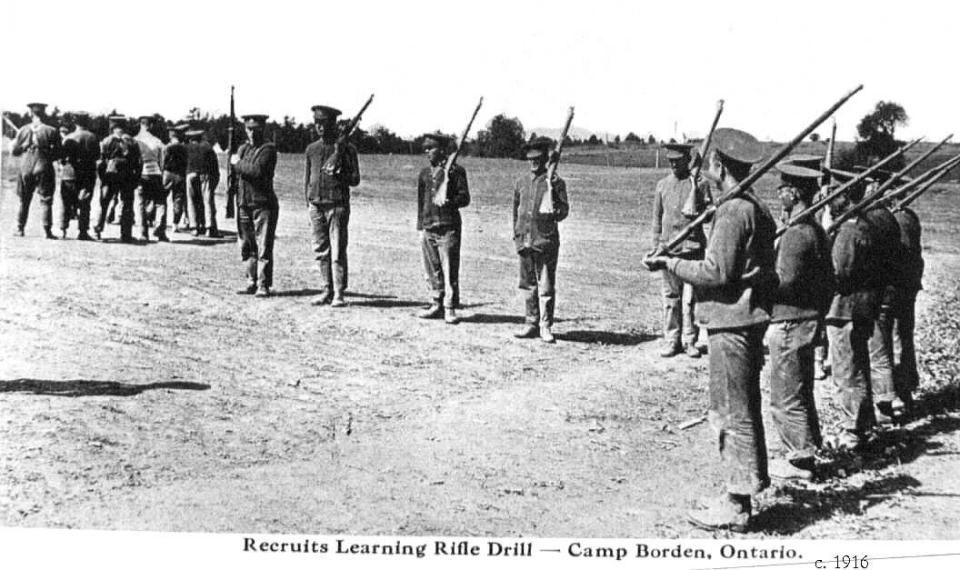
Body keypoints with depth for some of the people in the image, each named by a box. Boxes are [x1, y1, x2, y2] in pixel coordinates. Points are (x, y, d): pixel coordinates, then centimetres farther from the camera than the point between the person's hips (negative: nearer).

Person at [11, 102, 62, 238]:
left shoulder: (23, 130, 1)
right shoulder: (51, 131, -6)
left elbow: (14, 151, 6)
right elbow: (58, 154, -6)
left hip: (26, 168, 2)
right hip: (44, 168, -2)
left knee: (24, 201, 14)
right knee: (45, 200, 3)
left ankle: (20, 229, 17)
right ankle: (47, 231, -3)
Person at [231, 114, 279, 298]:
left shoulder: (268, 149, -4)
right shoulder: (242, 148, 17)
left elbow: (258, 170, -16)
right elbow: (235, 169, 7)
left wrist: (238, 163, -4)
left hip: (263, 204, -6)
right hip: (244, 204, 6)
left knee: (263, 247, -6)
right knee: (246, 247, 9)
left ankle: (263, 285, -2)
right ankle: (252, 281, 18)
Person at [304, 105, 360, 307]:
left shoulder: (345, 148, -1)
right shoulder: (311, 149, 13)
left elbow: (355, 179, 0)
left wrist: (338, 174, -17)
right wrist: (308, 203, 13)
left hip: (337, 205, -4)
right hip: (316, 206, 5)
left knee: (337, 252, -5)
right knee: (321, 251, 6)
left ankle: (339, 294, -2)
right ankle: (326, 292, 13)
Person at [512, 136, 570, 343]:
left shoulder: (556, 183, -1)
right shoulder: (520, 183, 12)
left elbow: (562, 214, -4)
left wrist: (552, 193, -19)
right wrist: (516, 234, 15)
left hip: (546, 241, -4)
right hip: (524, 241, 4)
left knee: (546, 286, -3)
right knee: (528, 285, 9)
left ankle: (545, 326, 3)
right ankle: (531, 324, 17)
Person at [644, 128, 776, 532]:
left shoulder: (732, 212, -17)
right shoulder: (757, 209, 14)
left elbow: (717, 273, -20)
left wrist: (669, 264, -10)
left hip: (731, 322, -10)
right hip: (750, 319, 10)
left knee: (733, 415, -4)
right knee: (741, 412, 16)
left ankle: (735, 507, 3)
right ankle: (738, 495, 25)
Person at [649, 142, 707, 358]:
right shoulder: (662, 185, 10)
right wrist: (655, 247, 10)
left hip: (692, 247, -2)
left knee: (691, 297, 0)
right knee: (670, 296, 5)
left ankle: (690, 341, 8)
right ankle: (671, 340, 12)